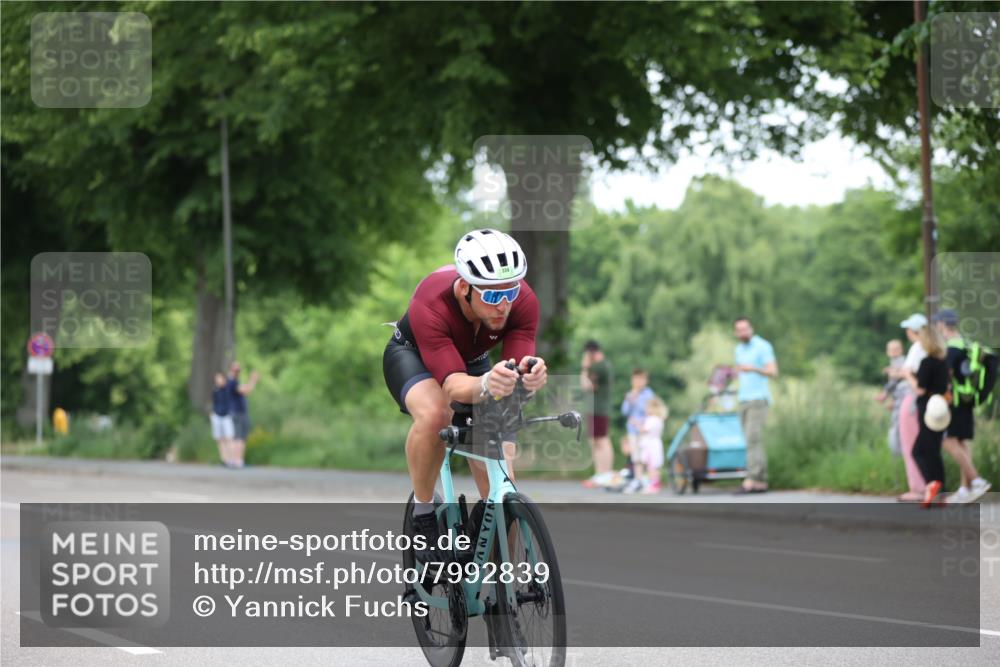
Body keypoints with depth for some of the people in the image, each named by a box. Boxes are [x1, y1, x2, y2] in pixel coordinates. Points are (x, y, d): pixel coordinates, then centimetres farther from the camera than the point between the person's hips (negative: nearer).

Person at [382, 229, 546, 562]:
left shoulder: (524, 301, -31)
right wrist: (486, 385, -71)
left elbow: (519, 366, -36)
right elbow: (453, 384, -48)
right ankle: (423, 515, -18)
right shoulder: (431, 305, -41)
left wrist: (530, 377, -61)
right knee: (434, 414, -39)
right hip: (413, 354, -4)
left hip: (473, 360, 4)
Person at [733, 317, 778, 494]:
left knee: (753, 440, -17)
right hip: (744, 400, 8)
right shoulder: (739, 349, 16)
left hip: (759, 399, -8)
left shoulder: (763, 346, -8)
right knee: (753, 442, 4)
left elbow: (773, 372, -18)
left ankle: (751, 481, -23)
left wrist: (753, 368, -33)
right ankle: (761, 482, 4)